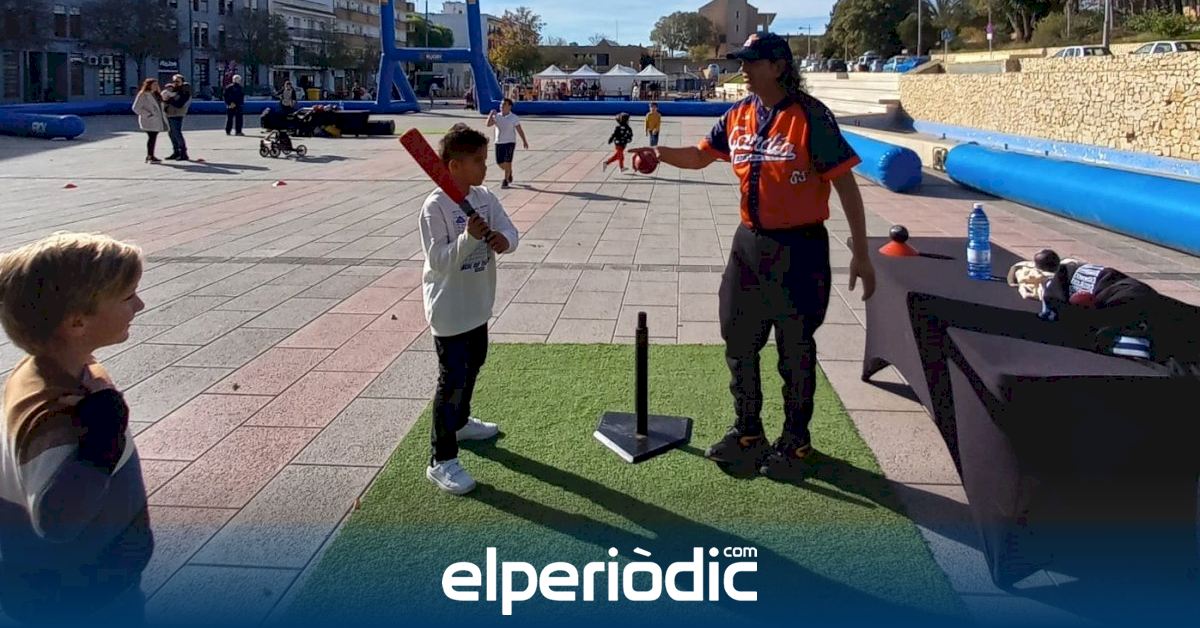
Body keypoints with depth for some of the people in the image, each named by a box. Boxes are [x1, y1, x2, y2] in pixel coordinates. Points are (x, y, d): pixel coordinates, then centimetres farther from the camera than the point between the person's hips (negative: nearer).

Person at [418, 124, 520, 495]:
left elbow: (511, 233, -3)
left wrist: (503, 240, -25)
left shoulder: (485, 198, 0)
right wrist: (469, 238, -37)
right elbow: (439, 262, -25)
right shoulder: (435, 207, -22)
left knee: (473, 366, 25)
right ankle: (441, 461, 6)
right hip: (450, 311, -8)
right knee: (452, 380, -4)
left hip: (478, 304, 8)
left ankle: (459, 422, 49)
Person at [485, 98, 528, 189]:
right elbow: (488, 124, -9)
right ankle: (509, 172, 36)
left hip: (510, 142, -4)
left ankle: (506, 181, 4)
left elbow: (519, 130, -1)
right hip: (499, 143, 4)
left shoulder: (513, 118, -5)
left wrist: (524, 141, 0)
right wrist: (491, 114, -17)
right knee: (499, 163, 7)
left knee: (507, 162, -9)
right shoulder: (497, 116, 4)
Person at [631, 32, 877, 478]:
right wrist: (660, 153, -5)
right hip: (749, 243, 7)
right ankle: (747, 433, 32)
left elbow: (845, 184, -14)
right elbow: (700, 156, 16)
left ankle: (795, 442, 25)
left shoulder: (810, 116, -15)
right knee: (738, 341, 14)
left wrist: (860, 254, -16)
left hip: (799, 248, -6)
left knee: (795, 350, 6)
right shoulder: (738, 116, 4)